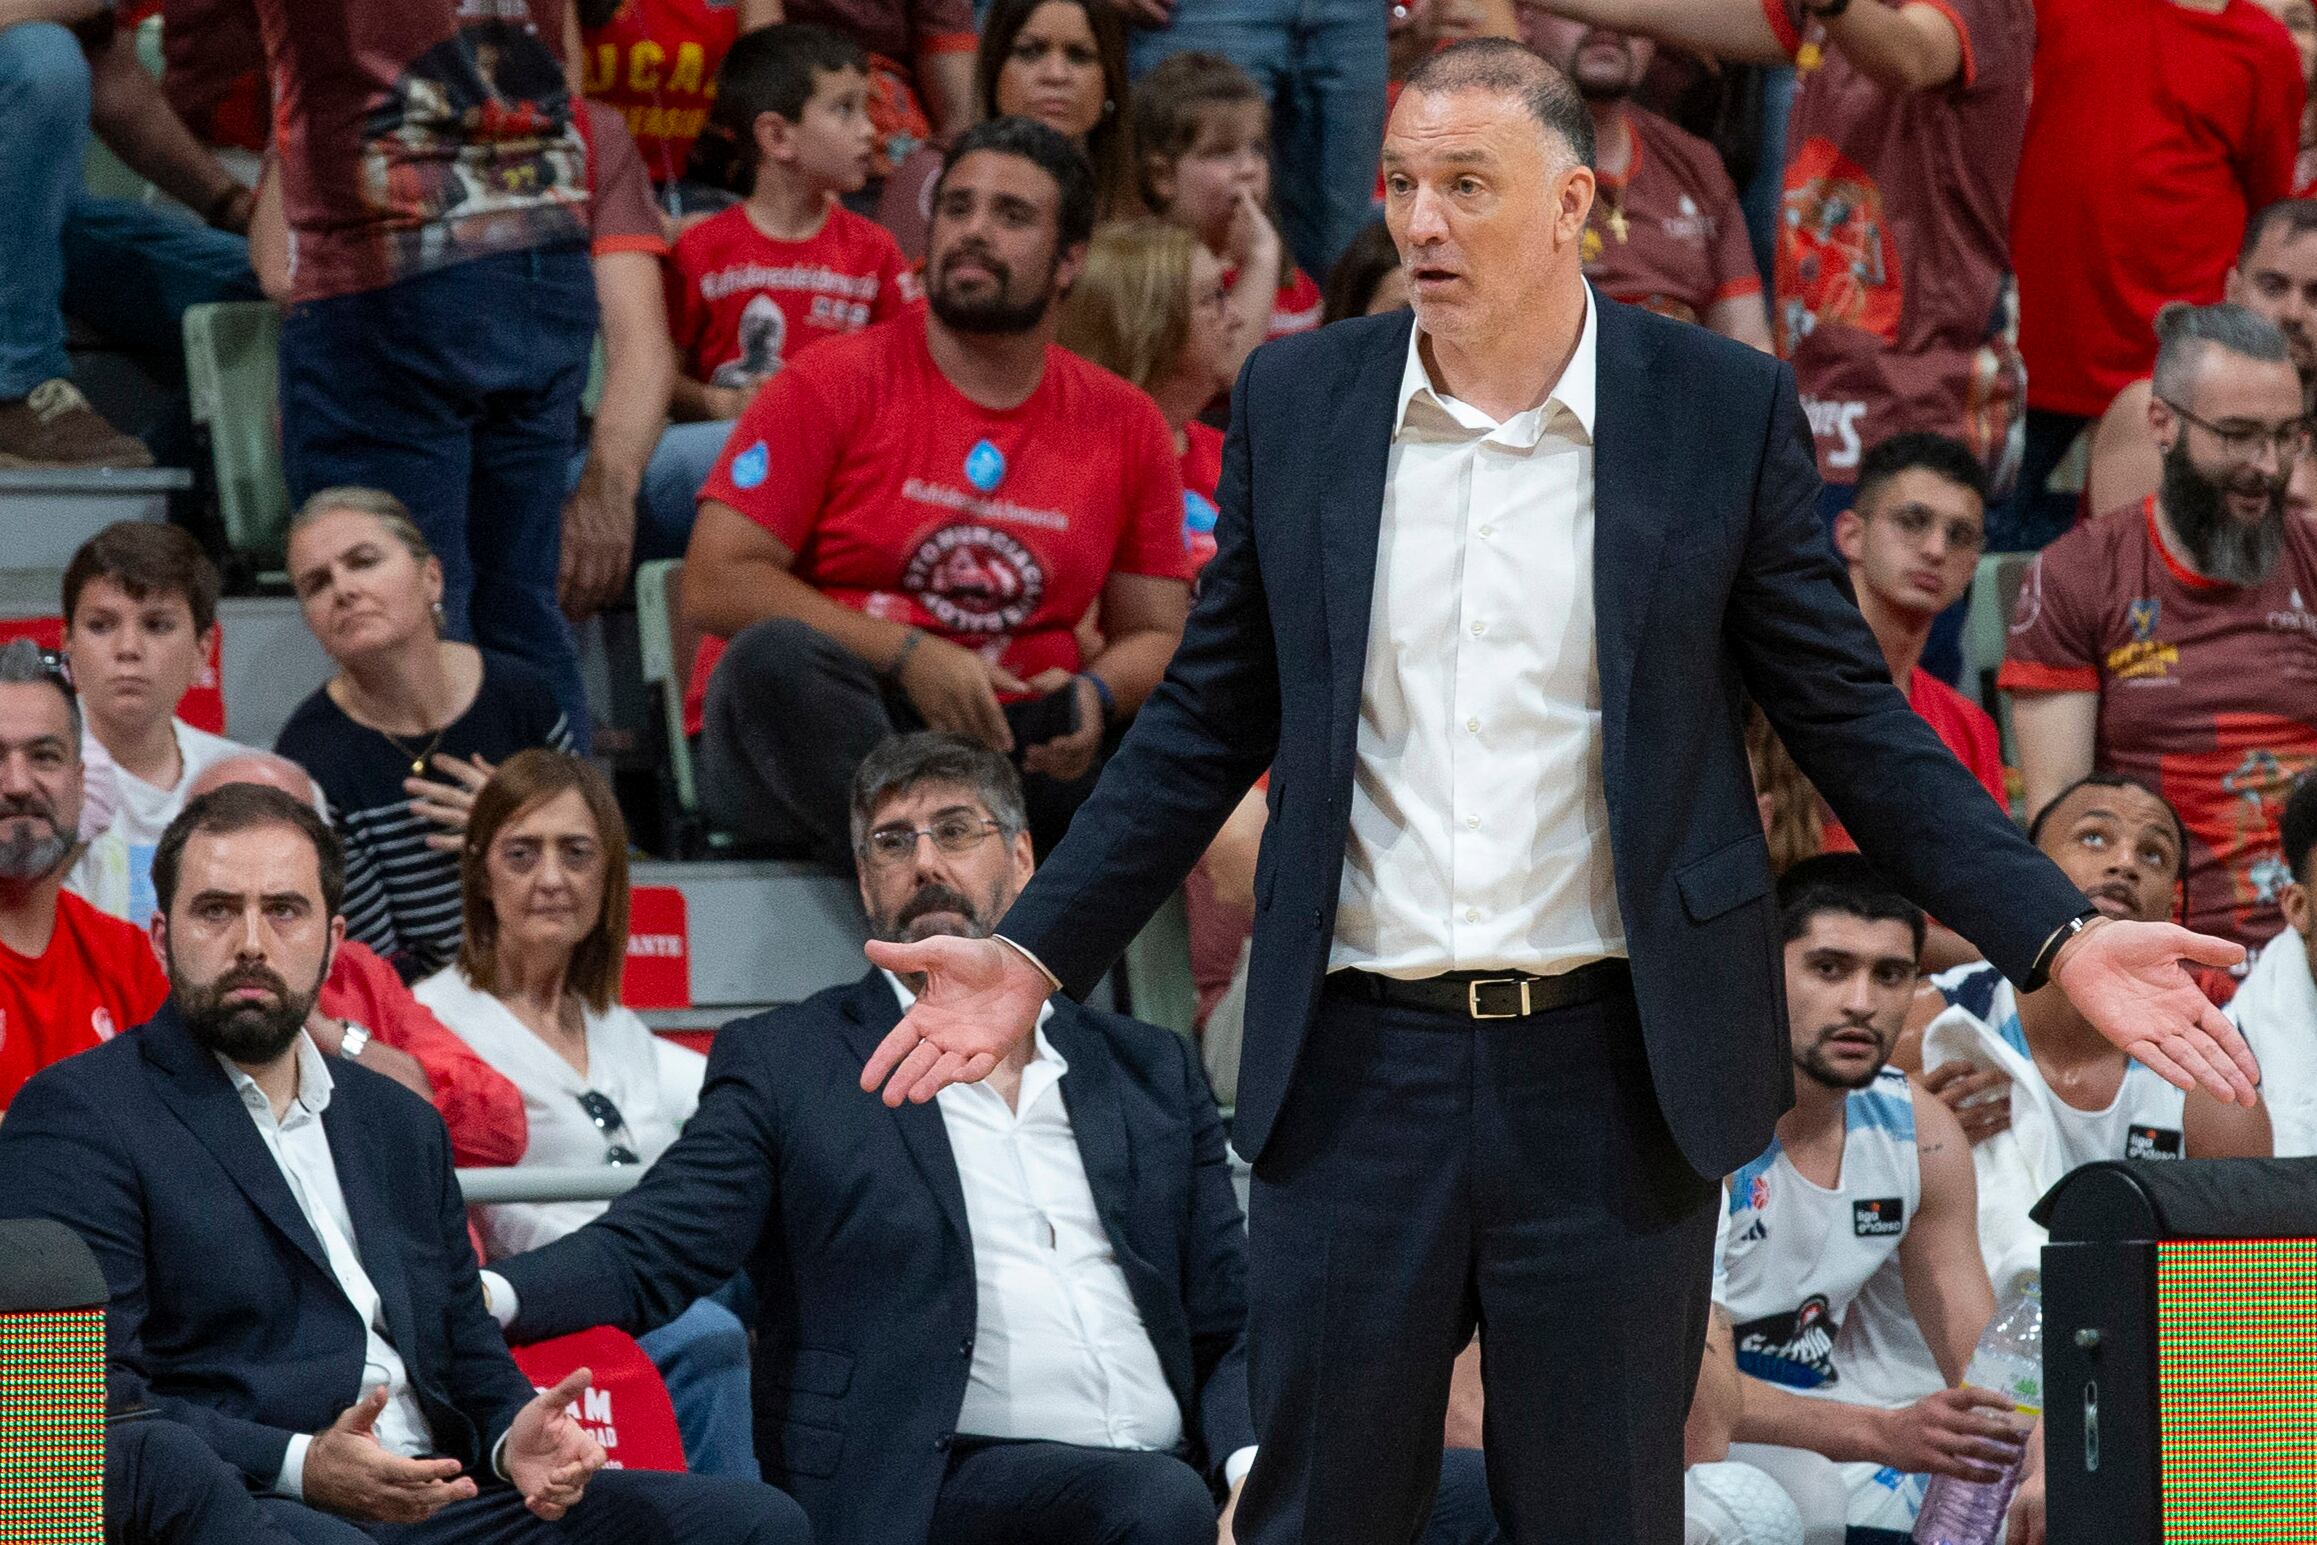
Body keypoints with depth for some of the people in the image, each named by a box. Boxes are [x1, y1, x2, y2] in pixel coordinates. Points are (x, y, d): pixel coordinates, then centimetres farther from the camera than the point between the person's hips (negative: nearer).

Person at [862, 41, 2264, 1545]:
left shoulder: (1724, 408, -1)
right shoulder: (1295, 401, 4)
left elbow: (1848, 716, 3)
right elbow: (1207, 725, 11)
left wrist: (2059, 935, -7)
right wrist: (1035, 953, 5)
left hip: (1613, 1075, -1)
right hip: (1363, 1067, 2)